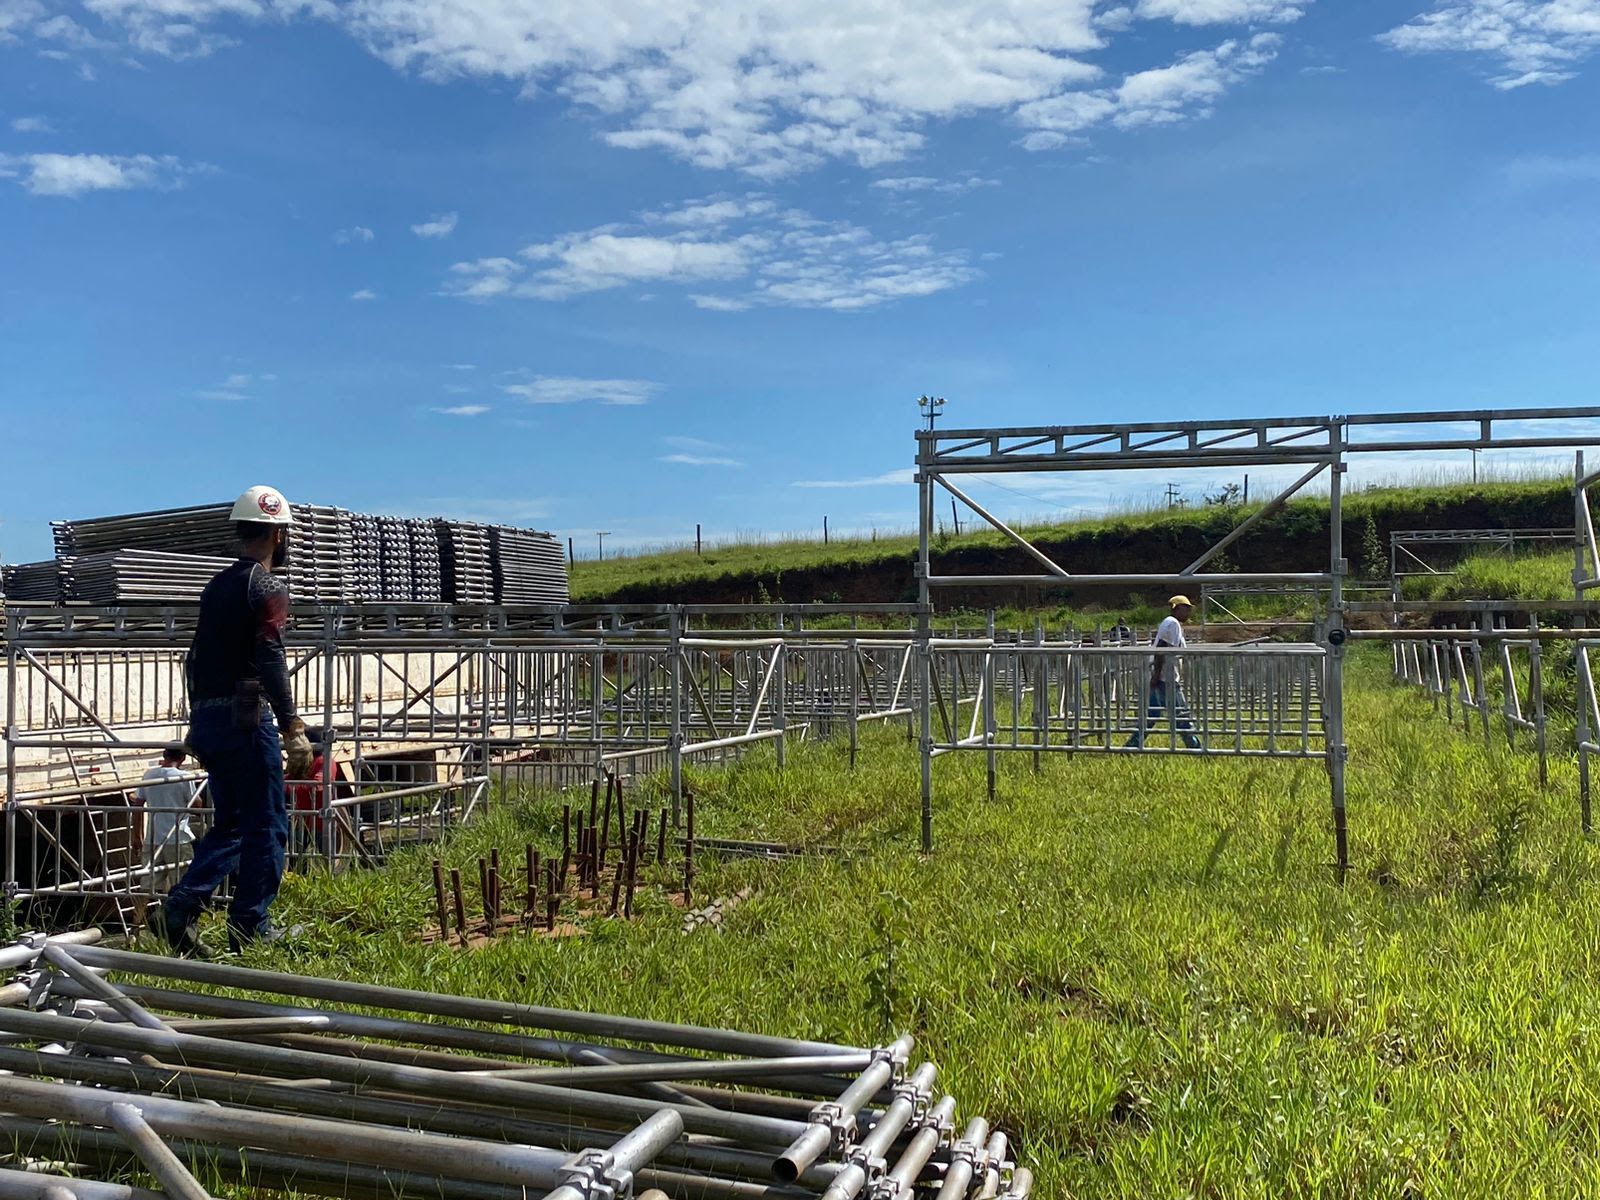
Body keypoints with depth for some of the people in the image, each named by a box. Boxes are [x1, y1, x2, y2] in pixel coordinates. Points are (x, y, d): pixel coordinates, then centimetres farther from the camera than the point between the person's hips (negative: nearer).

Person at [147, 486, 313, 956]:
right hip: (246, 719, -8)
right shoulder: (267, 588, -10)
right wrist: (294, 729, -22)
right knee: (266, 825, 2)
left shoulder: (216, 587, 16)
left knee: (230, 824, 16)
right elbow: (270, 662, -20)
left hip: (206, 720, 8)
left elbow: (195, 660, 20)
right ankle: (250, 927, 6)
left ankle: (177, 911, 5)